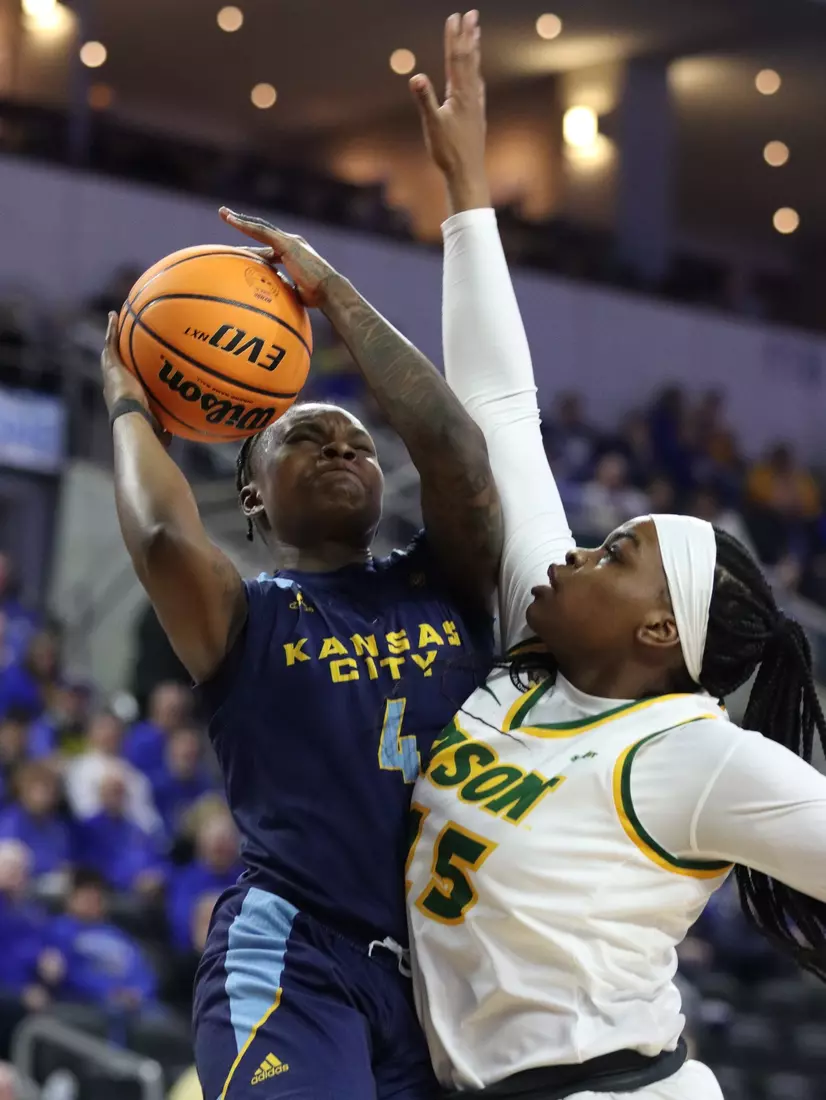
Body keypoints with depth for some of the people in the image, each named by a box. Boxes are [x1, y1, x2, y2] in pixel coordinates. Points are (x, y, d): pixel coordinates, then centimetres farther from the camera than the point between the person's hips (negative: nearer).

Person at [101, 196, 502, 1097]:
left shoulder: (445, 584, 16)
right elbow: (163, 535, -16)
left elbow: (451, 439, -2)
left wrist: (331, 292, 5)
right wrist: (125, 397, 2)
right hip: (293, 958, -5)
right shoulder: (242, 619, 6)